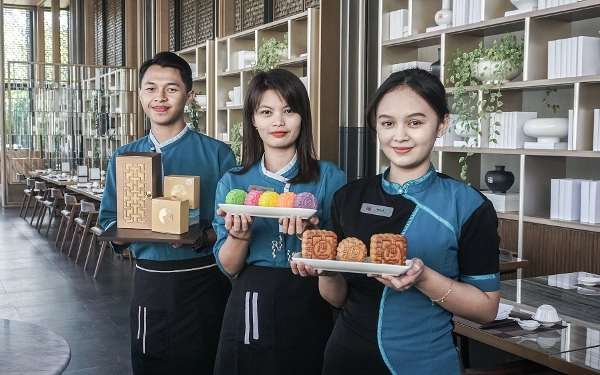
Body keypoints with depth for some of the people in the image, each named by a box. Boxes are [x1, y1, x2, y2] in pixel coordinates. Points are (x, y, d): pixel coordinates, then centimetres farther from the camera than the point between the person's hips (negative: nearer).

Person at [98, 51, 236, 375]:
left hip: (203, 283, -3)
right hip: (149, 283, 3)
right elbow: (109, 221, 11)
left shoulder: (217, 154, -5)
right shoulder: (123, 158, 8)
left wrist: (201, 238, -24)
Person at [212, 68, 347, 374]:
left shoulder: (330, 177, -3)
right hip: (251, 309, 2)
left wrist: (309, 233, -22)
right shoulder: (233, 182, 2)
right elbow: (228, 267, 1)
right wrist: (240, 234, -19)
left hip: (308, 311, -1)